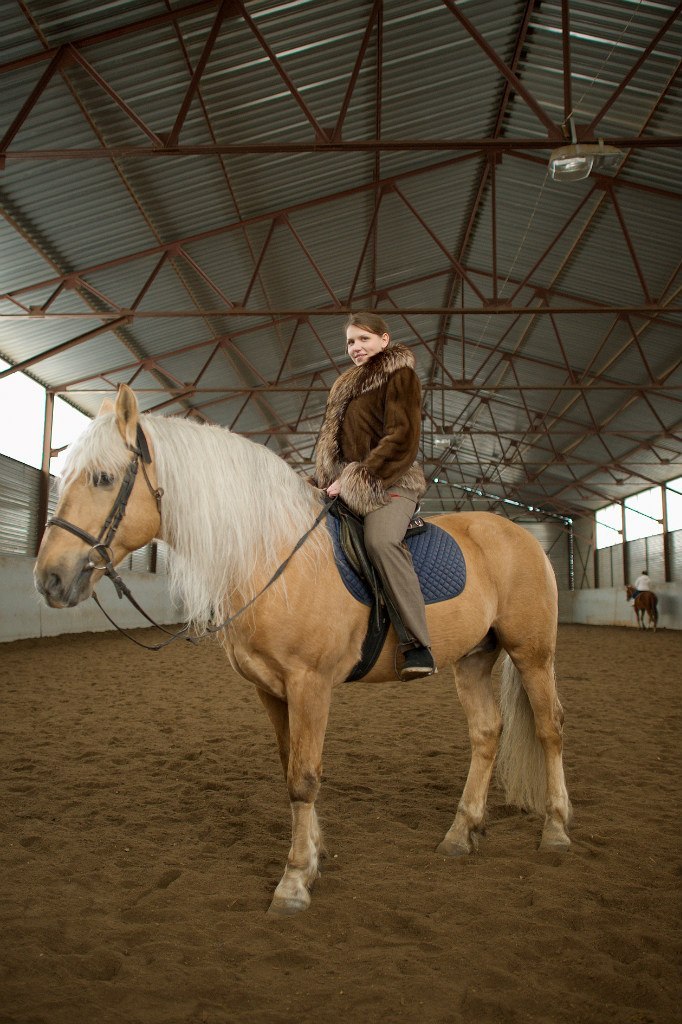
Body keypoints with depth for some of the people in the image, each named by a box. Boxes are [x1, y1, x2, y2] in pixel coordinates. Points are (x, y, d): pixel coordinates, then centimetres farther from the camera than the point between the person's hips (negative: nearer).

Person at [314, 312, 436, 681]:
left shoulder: (400, 375, 1)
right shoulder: (347, 386, 26)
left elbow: (402, 438, -11)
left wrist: (359, 478, -19)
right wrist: (323, 481, 10)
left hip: (390, 483, -9)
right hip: (346, 484, 9)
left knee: (380, 540, -36)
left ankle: (419, 646, -35)